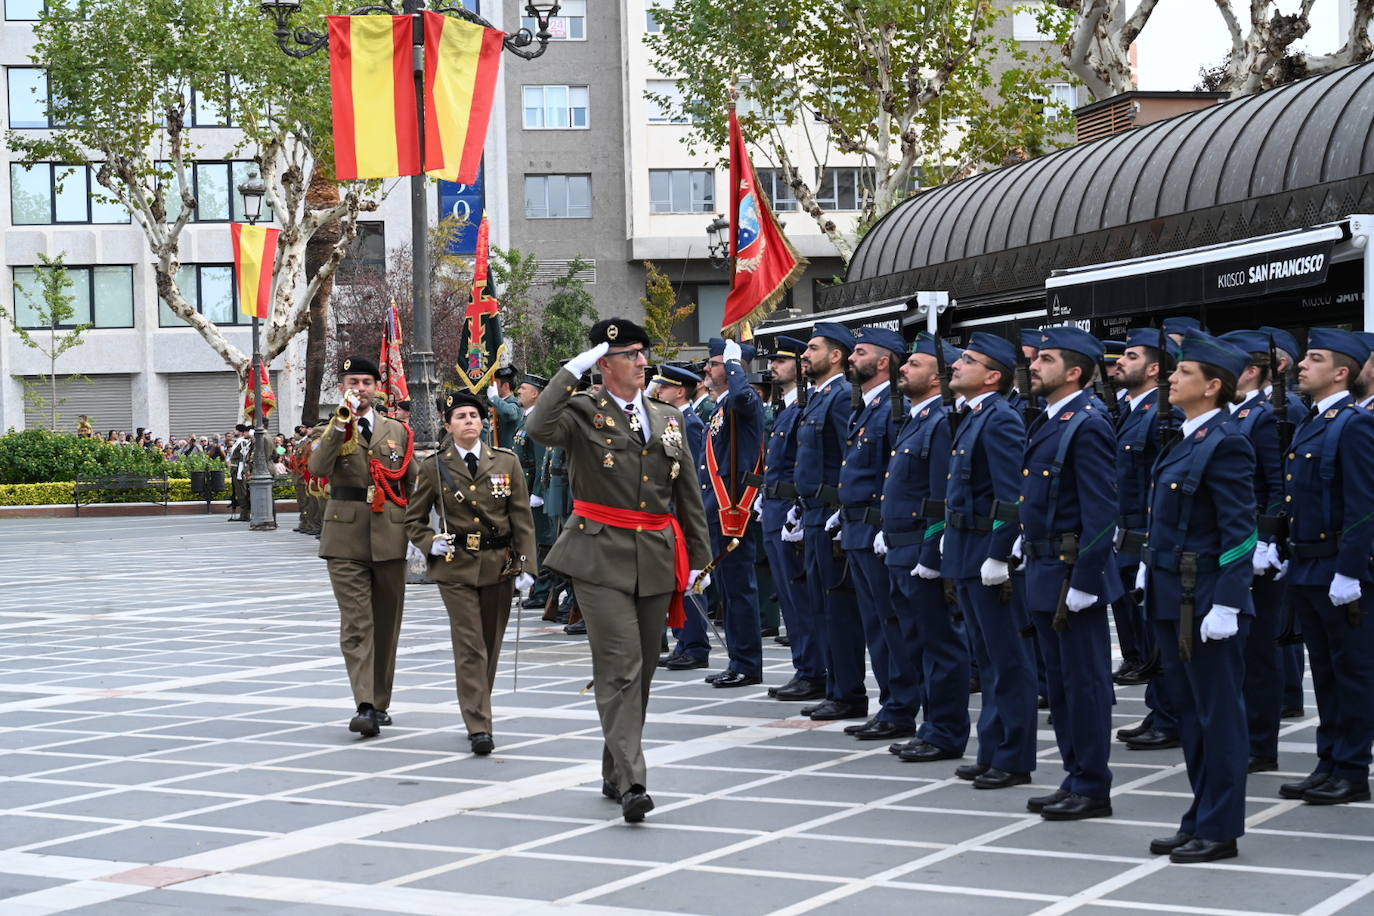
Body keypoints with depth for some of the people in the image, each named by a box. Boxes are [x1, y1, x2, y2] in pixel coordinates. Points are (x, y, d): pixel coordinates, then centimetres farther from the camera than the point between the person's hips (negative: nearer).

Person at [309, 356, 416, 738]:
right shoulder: (329, 430, 5)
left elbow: (412, 487, 15)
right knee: (356, 624, -11)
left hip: (390, 538, 3)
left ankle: (380, 703, 20)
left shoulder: (397, 431, 12)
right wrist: (340, 422, -21)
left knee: (386, 624, 9)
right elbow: (318, 467, -16)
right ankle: (365, 706, -18)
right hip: (346, 539, -3)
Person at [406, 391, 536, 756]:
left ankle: (477, 713, 28)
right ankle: (479, 727, -11)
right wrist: (431, 544, -8)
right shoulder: (433, 467, 0)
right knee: (470, 647, -9)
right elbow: (414, 519, 10)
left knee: (490, 646, 11)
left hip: (499, 567, 2)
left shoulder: (507, 462, 3)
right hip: (456, 569, -2)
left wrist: (526, 566, -4)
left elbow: (523, 519, 3)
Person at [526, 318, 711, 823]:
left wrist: (697, 557, 15)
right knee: (619, 668, -12)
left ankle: (615, 773, 25)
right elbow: (540, 427, -25)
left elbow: (688, 494, 18)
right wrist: (574, 367, -21)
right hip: (602, 557, -5)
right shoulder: (583, 412, -2)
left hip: (657, 561, 6)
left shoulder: (668, 419, 14)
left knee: (642, 669, 11)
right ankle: (631, 784, -16)